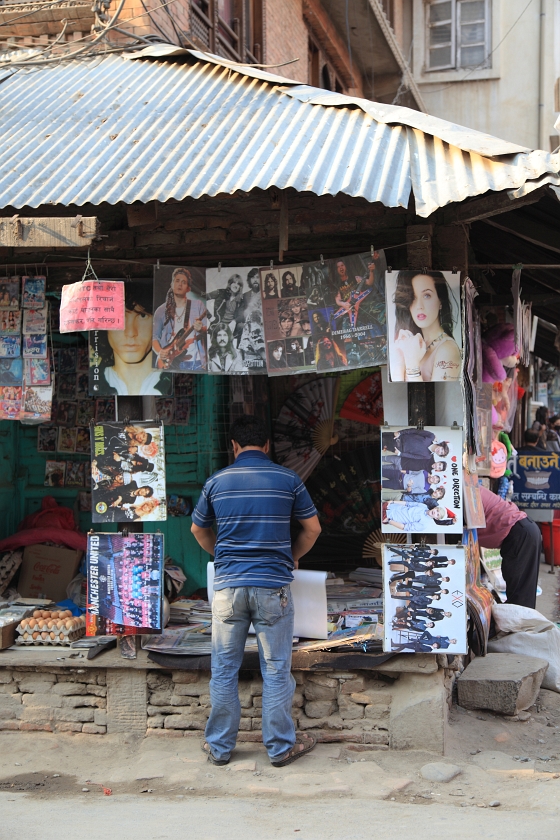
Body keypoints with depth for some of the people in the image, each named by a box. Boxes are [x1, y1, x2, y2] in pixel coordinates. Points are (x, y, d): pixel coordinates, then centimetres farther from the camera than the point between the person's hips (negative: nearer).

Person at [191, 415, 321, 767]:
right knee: (276, 670, 6)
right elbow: (312, 528, 8)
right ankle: (281, 746, 14)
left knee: (224, 670, 10)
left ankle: (220, 747, 18)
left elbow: (199, 530, 19)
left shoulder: (217, 481, 5)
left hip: (228, 585, 2)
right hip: (273, 586, -1)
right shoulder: (288, 479, 1)